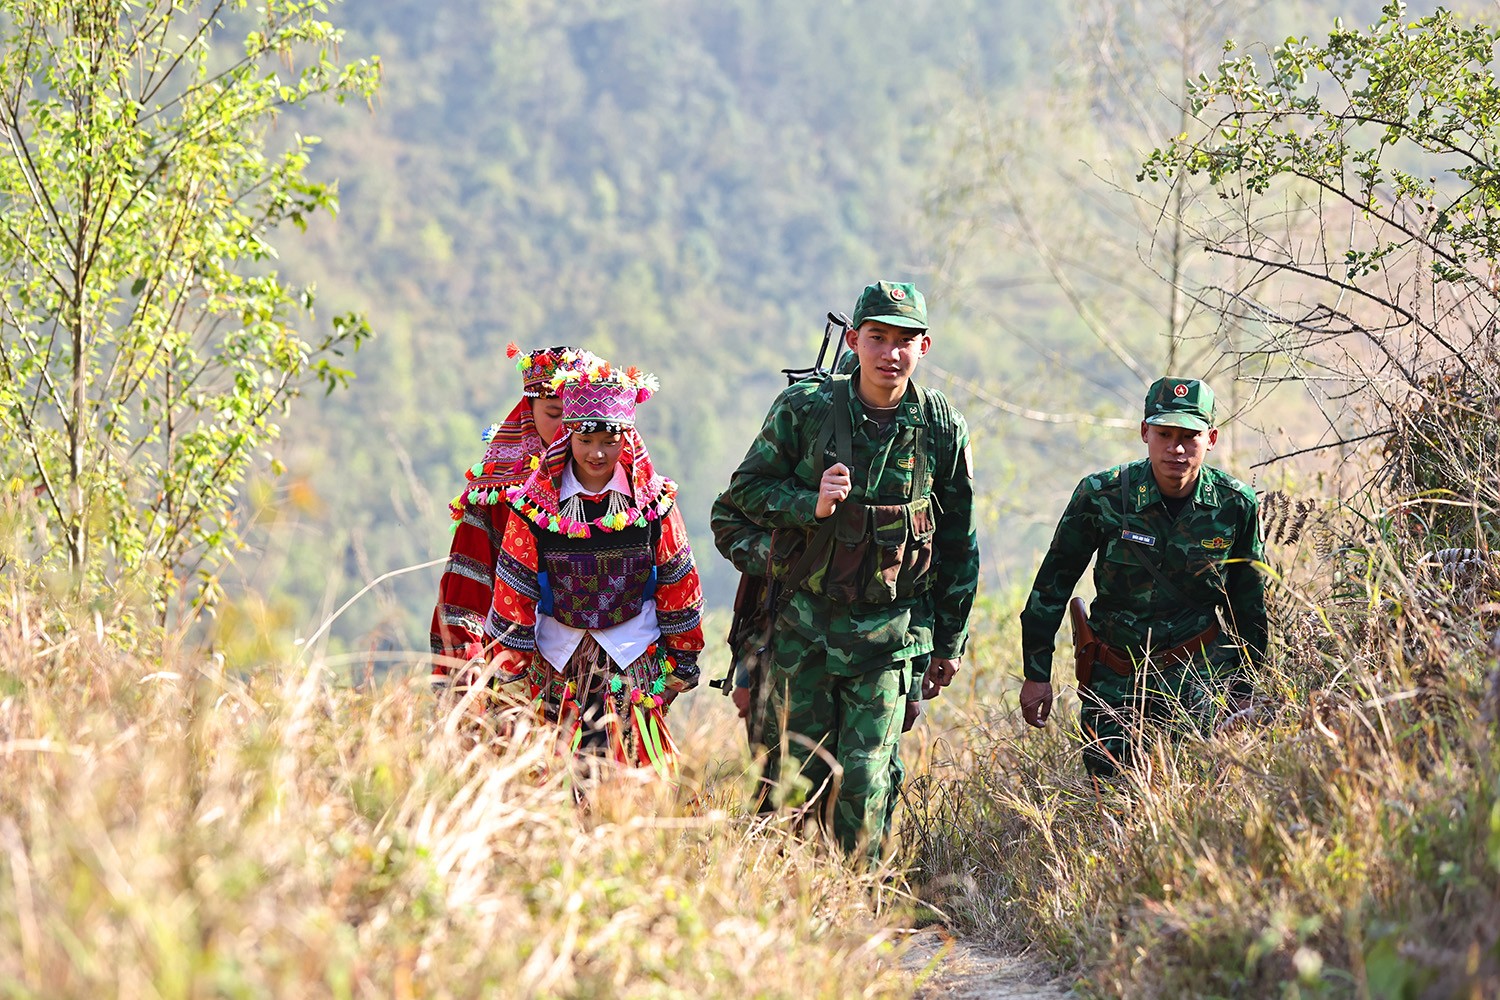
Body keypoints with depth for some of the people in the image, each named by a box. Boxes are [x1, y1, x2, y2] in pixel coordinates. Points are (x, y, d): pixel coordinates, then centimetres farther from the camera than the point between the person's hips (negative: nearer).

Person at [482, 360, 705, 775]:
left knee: (631, 764, -9)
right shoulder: (534, 503, -5)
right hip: (557, 657, 1)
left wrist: (683, 657, 10)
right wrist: (510, 665, 0)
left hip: (634, 658, -1)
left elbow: (677, 581, 6)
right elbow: (514, 588, 0)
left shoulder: (653, 500, -2)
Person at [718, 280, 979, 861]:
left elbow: (959, 543, 8)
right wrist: (810, 505, -17)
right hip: (805, 622, 0)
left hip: (890, 631, 0)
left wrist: (950, 643, 10)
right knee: (796, 770, 6)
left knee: (865, 778, -7)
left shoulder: (942, 429, -1)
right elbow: (746, 487, 3)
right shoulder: (804, 409, -5)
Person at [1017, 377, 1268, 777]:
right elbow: (1053, 582, 0)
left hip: (1197, 673, -1)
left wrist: (1243, 691, 12)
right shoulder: (1102, 495, -11)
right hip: (1113, 676, 1)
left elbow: (1248, 607, 8)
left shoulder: (1234, 504, -7)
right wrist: (1036, 673, 1)